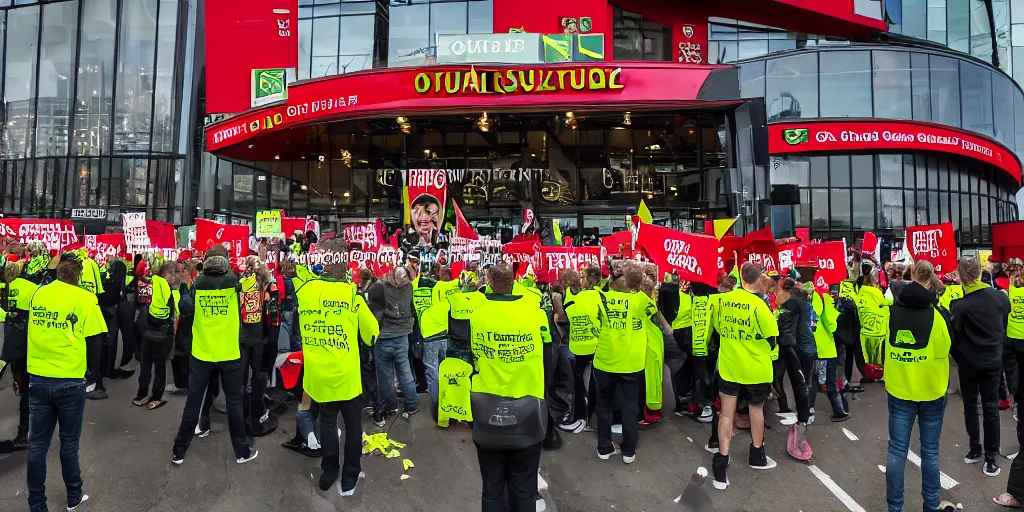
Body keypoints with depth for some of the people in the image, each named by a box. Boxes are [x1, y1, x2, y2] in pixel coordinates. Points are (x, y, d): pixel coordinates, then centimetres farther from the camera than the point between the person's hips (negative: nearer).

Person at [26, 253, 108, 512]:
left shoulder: (38, 294, 1)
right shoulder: (84, 298, -11)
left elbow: (34, 327, 13)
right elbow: (95, 338, -10)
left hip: (38, 378, 3)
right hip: (70, 381, -3)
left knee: (37, 444, 12)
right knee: (69, 442, 12)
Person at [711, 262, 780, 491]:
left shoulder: (722, 300, -5)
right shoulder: (759, 305, -19)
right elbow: (771, 338, -11)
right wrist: (758, 347, 10)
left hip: (728, 365, 3)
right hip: (755, 367, -2)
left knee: (726, 412, 6)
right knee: (756, 409, 19)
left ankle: (721, 464, 3)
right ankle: (757, 456, 36)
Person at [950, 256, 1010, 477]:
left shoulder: (961, 306, -20)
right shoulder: (1001, 297, -7)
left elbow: (954, 337, -12)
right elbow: (1004, 327, 6)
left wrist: (957, 359, 7)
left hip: (969, 362, -3)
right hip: (993, 361, 3)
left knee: (970, 406, 13)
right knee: (991, 407, 8)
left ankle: (975, 450, 21)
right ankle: (991, 457, 10)